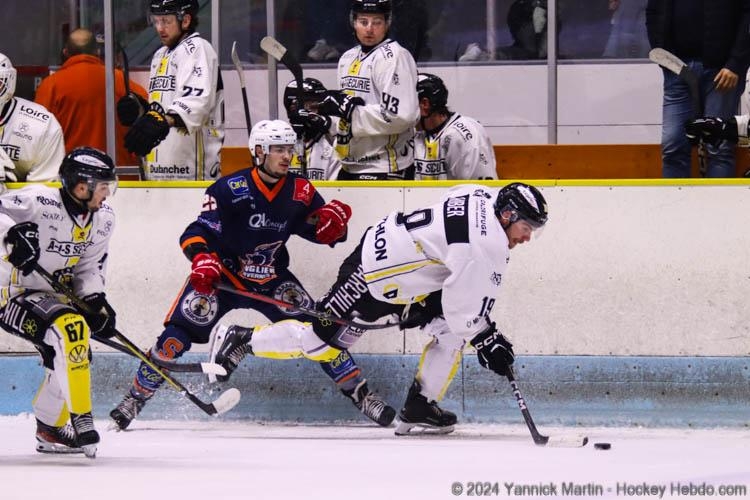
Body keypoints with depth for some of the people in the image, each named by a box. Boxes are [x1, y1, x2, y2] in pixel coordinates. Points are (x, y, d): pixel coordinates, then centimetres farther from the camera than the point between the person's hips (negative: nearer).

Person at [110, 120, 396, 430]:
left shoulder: (300, 192, -6)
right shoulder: (230, 189, -19)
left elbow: (324, 234, 1)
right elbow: (197, 232, -22)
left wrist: (334, 220, -22)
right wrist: (201, 258, -42)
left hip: (271, 279, 4)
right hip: (222, 274, -3)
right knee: (179, 334, -15)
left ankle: (359, 393, 5)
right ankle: (134, 399, -1)